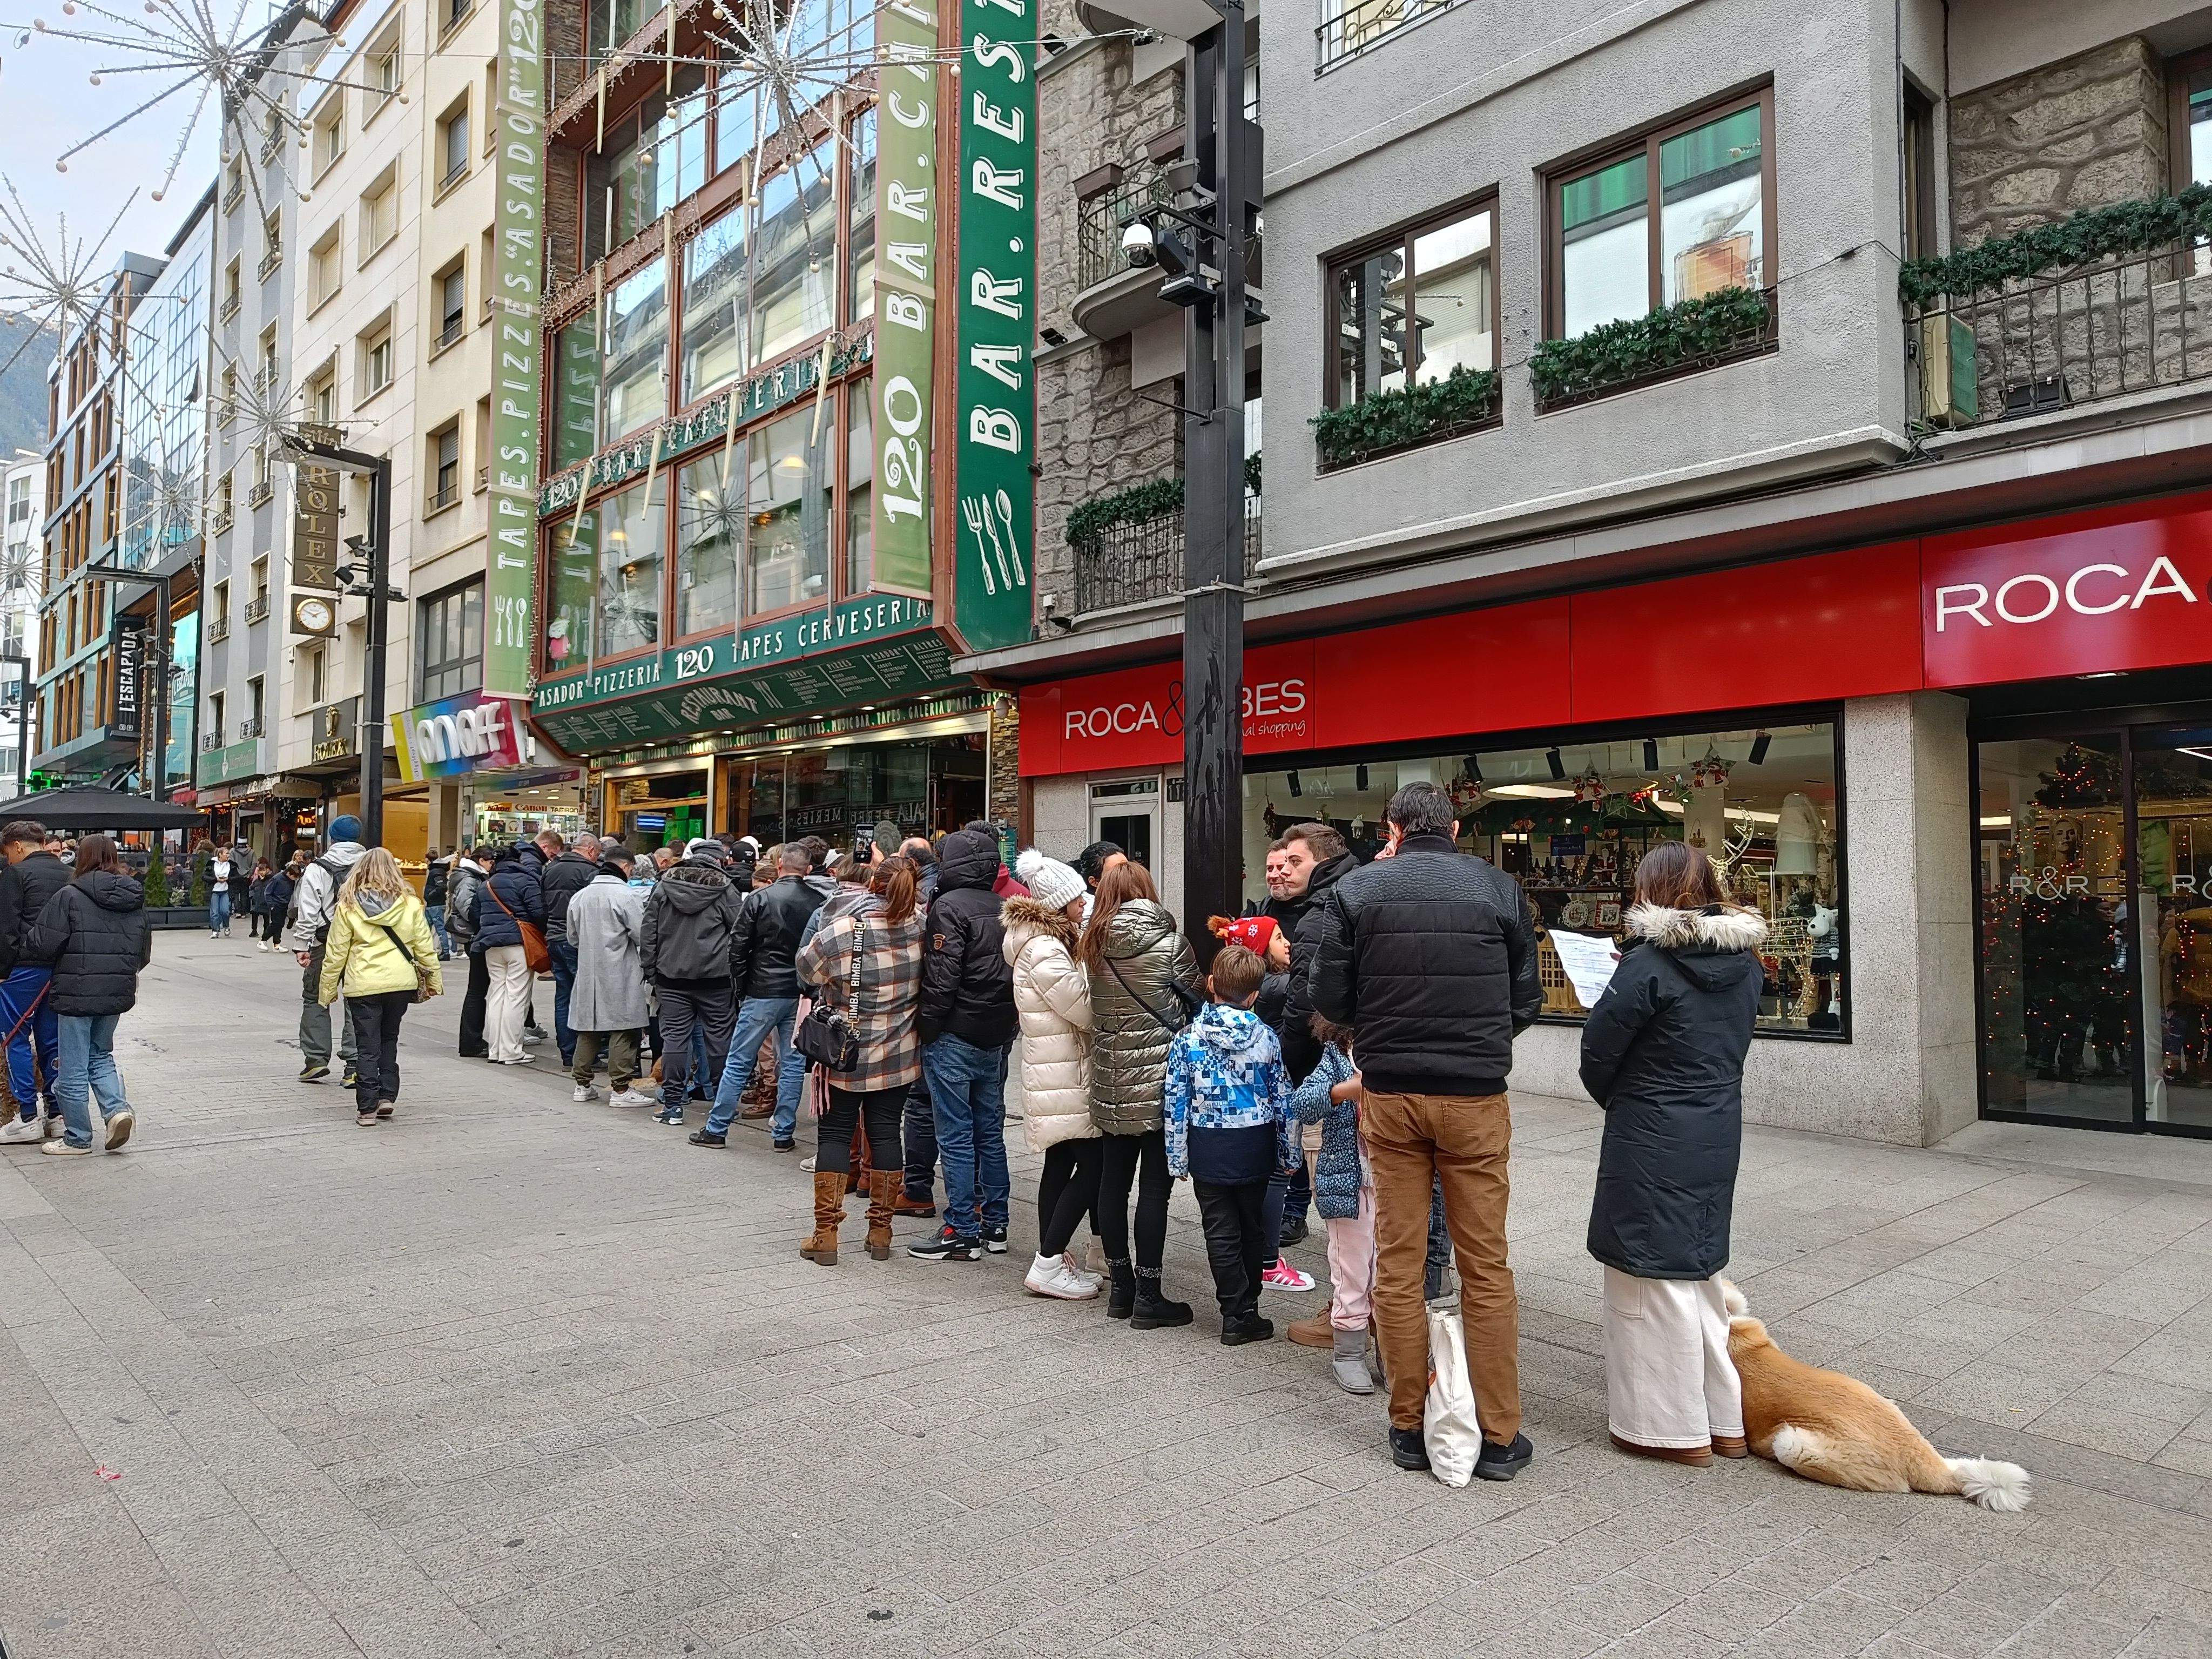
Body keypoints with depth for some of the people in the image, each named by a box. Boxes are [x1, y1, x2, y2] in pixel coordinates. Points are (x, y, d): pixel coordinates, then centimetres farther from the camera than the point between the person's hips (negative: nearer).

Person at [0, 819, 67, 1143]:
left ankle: (28, 1117, 2)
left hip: (27, 967, -6)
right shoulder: (68, 874, 11)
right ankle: (56, 1113, 13)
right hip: (62, 969, 6)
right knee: (51, 1040, 11)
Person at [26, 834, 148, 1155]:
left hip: (77, 994, -6)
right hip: (117, 994, 6)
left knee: (73, 1068, 6)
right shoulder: (135, 900, 7)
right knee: (101, 1056, 22)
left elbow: (41, 944, -11)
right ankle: (118, 1108, 2)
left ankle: (77, 1138, 14)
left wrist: (26, 942, 11)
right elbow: (144, 953, 14)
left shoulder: (71, 896, -11)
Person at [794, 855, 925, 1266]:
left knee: (835, 1133, 7)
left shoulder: (846, 929, -20)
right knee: (885, 1131, 11)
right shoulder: (920, 925, -10)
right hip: (899, 1055, 3)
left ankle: (825, 1233, 8)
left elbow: (806, 967, -9)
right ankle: (881, 1230, 17)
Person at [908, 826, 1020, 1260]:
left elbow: (942, 978, -18)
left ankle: (963, 1232, 2)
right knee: (990, 1132, 13)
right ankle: (995, 1225, 20)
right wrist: (1006, 1028, 16)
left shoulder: (950, 907, -12)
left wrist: (928, 1029, -9)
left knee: (956, 1137, -2)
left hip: (955, 1038, -7)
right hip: (997, 1037, 7)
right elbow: (1016, 972, 12)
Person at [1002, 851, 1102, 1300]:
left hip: (1056, 1072, 10)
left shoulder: (1043, 942, 14)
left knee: (1061, 1164, 13)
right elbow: (1086, 1010, -19)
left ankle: (1052, 1261, 20)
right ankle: (1048, 1265, -1)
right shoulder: (1045, 951, -20)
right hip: (1064, 1076, -10)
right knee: (1092, 1165, -7)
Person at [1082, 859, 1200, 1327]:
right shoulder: (1168, 945, -9)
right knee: (1155, 1186, 0)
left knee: (1113, 1182, 12)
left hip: (1110, 1082, 5)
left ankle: (1121, 1286, 22)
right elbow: (1199, 997, 3)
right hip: (1159, 1081, -5)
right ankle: (1147, 1297, 5)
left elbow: (1091, 1010, 9)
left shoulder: (1092, 947, 2)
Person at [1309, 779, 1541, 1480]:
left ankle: (1409, 1427, 17)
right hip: (1476, 1098, 0)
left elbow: (1329, 999, -1)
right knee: (1486, 1268, 9)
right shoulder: (1498, 887, -1)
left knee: (1398, 1266, 9)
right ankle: (1498, 1435, 15)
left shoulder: (1356, 890, -3)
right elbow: (1527, 1000, 5)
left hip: (1390, 1095, 0)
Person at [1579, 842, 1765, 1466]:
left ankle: (1674, 1426, 16)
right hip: (1719, 1134, 7)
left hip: (1652, 1140, -7)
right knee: (1696, 1270, 20)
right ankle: (1723, 1418, 28)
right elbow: (1729, 1042, 14)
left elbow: (1599, 1051, -11)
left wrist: (1614, 1099, 8)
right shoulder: (1745, 962, 3)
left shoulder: (1650, 962, -18)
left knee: (1652, 1275, 6)